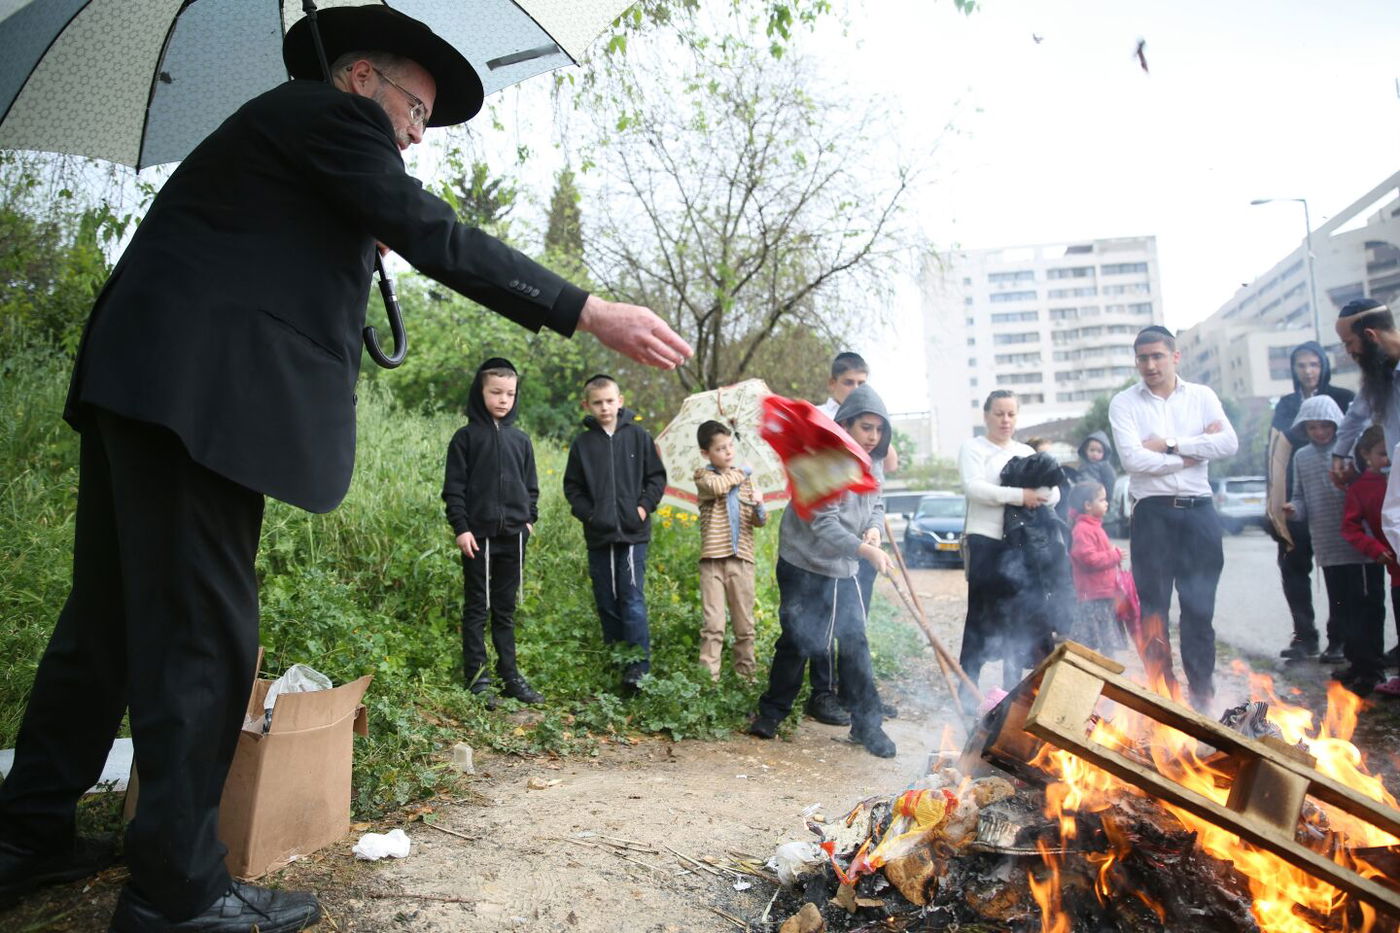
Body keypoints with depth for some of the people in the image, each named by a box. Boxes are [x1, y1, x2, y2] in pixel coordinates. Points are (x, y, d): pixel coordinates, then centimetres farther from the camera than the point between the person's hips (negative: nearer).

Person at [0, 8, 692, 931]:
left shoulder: (276, 124, 28)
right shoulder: (333, 112, -1)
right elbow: (437, 239, -13)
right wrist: (593, 313, -15)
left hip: (139, 382, 11)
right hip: (198, 393, -11)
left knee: (111, 613, 15)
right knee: (202, 627, -7)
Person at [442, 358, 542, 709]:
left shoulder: (521, 439, 11)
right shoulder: (466, 437, -1)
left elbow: (531, 486, 17)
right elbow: (453, 487, -3)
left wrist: (530, 519, 6)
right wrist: (460, 527, -10)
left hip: (513, 536, 4)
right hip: (479, 536, -4)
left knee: (506, 610, 12)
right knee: (477, 608, 5)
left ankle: (509, 675, 19)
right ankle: (478, 677, 12)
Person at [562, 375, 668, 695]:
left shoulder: (638, 436, 2)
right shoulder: (582, 443, 6)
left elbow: (656, 476, 6)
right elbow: (572, 487, 11)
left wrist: (645, 506, -7)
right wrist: (587, 513, -3)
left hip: (633, 533, -2)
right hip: (598, 536, 3)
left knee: (633, 598, -8)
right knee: (607, 602, 9)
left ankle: (639, 665, -6)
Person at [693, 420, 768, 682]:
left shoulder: (745, 479, 15)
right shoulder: (703, 476, 2)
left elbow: (759, 521, 13)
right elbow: (717, 486, -22)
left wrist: (759, 508, -10)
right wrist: (741, 473, -5)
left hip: (742, 558, 4)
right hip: (713, 559, -4)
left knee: (745, 623, 8)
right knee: (713, 623, -4)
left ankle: (745, 672, 18)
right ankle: (708, 676, 3)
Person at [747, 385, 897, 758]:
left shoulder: (867, 465, 4)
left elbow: (875, 505, 18)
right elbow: (823, 524, -28)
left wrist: (873, 528, -5)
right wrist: (865, 550, -38)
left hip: (843, 570, 6)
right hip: (803, 566, -6)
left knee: (855, 642, 3)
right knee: (796, 643, 4)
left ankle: (867, 723, 14)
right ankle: (771, 713, 23)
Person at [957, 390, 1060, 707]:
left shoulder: (1026, 452, 19)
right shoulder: (972, 447, 4)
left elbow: (1054, 493, 8)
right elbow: (973, 487, -14)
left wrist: (1040, 495, -16)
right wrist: (1019, 495, -20)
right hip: (986, 541, -5)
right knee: (981, 617, -6)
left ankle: (1013, 687, 19)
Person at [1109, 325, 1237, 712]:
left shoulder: (1201, 396, 10)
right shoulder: (1124, 403, 2)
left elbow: (1229, 443, -6)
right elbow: (1133, 459, -12)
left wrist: (1170, 444, -11)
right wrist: (1192, 453, -4)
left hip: (1199, 510, 2)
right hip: (1153, 512, -2)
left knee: (1200, 607, 6)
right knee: (1153, 607, 3)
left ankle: (1202, 688, 19)